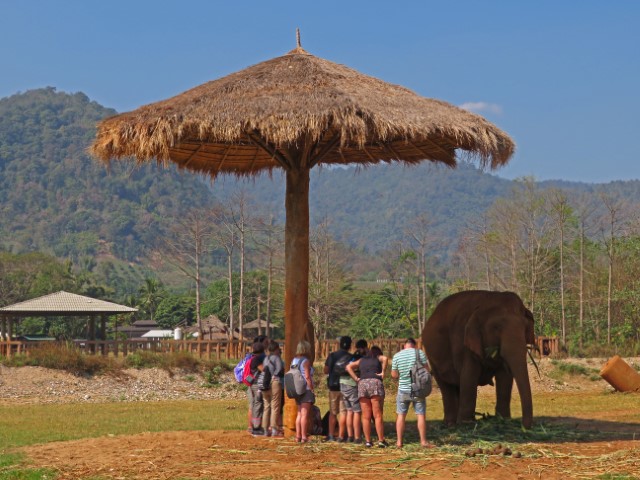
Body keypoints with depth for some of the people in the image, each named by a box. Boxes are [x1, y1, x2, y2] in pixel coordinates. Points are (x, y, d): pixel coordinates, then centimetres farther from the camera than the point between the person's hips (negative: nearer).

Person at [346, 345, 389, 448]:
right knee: (378, 415, -3)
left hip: (362, 384, 3)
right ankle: (381, 441, -6)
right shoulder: (379, 358, 18)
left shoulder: (361, 360, 27)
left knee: (366, 416, 4)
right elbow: (385, 359, -6)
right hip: (375, 383, -3)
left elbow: (348, 367, 16)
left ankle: (368, 441, 1)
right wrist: (383, 373, -1)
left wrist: (356, 379, 11)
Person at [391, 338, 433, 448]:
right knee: (420, 415, 5)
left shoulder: (397, 356, -2)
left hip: (403, 390, 1)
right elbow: (427, 369, -1)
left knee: (401, 415, 9)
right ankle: (423, 441, 6)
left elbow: (394, 375, 2)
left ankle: (399, 441, 9)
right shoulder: (420, 353, -6)